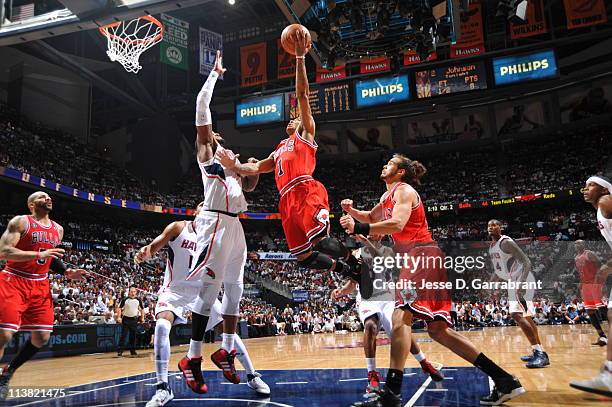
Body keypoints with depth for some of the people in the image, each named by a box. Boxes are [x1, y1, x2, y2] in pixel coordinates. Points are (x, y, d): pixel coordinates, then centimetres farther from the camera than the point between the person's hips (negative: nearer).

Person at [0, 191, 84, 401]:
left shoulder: (58, 229, 11)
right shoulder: (20, 221, -8)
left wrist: (67, 272, 5)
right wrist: (39, 254, -26)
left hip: (41, 286, 6)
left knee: (42, 337, 4)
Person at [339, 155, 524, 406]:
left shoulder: (403, 189, -4)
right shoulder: (387, 196, 24)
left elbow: (396, 224, -21)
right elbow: (371, 218, 38)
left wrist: (359, 228, -22)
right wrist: (350, 211, 18)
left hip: (422, 255, -10)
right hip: (416, 258, 10)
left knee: (400, 316, -22)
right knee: (438, 330, 7)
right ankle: (504, 381, 10)